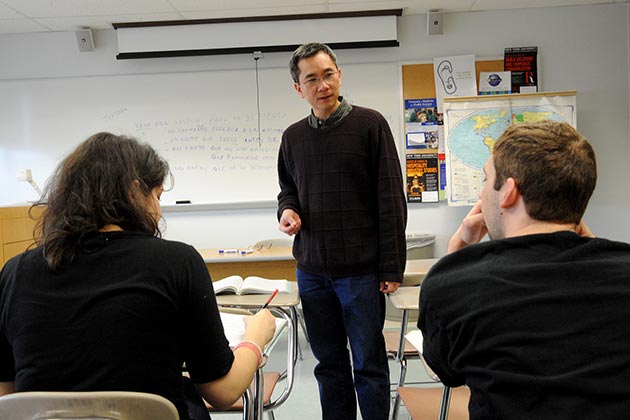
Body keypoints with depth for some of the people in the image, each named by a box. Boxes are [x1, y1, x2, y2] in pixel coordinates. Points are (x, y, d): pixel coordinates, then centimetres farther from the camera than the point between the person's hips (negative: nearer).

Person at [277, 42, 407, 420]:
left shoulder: (370, 124, -4)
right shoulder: (293, 137, 9)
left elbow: (391, 199, -6)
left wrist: (392, 267, -10)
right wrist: (287, 209, -3)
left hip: (361, 270, -4)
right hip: (312, 271, 4)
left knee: (369, 364, 8)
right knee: (329, 363, 16)